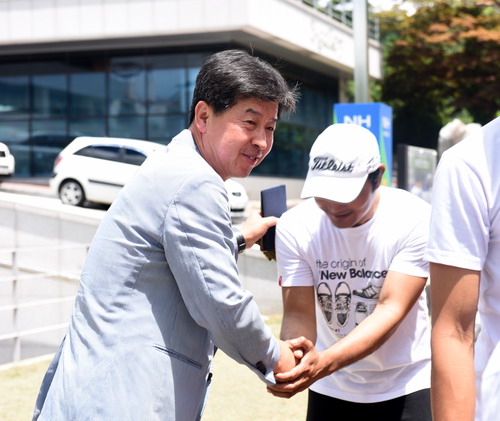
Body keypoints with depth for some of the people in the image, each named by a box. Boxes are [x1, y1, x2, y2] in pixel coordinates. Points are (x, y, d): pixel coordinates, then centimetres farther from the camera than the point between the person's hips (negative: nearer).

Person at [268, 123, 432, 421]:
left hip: (406, 387, -2)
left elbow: (391, 309, -25)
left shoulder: (415, 218, -19)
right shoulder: (294, 226, -12)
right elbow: (298, 312, -14)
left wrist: (325, 362, -39)